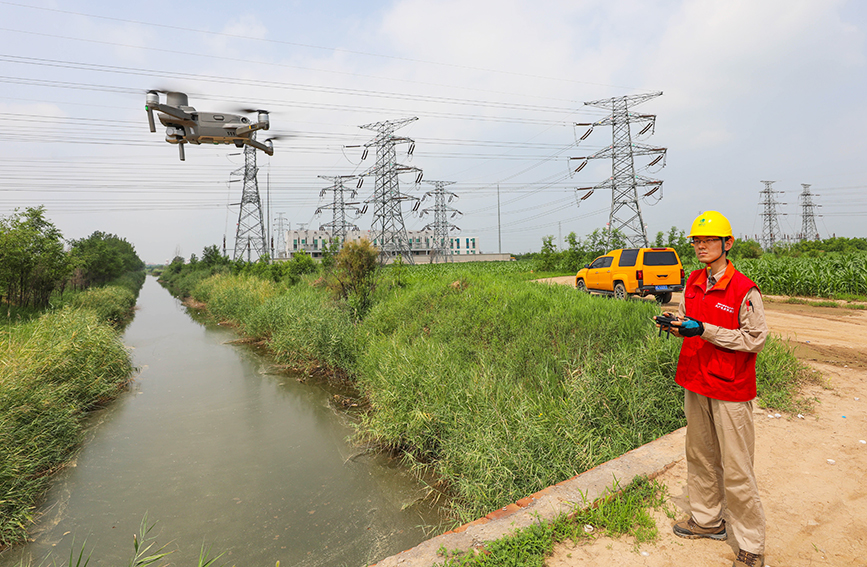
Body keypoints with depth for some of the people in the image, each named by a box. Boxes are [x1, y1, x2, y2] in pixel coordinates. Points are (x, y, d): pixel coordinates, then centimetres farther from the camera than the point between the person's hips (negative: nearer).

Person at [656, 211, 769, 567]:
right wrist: (677, 324, -8)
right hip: (695, 382, 6)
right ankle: (707, 520, 35)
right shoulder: (693, 282, 7)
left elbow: (755, 339, -14)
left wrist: (704, 330, -22)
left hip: (731, 390, -6)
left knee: (736, 470, 2)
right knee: (699, 456, 18)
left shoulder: (744, 289, -13)